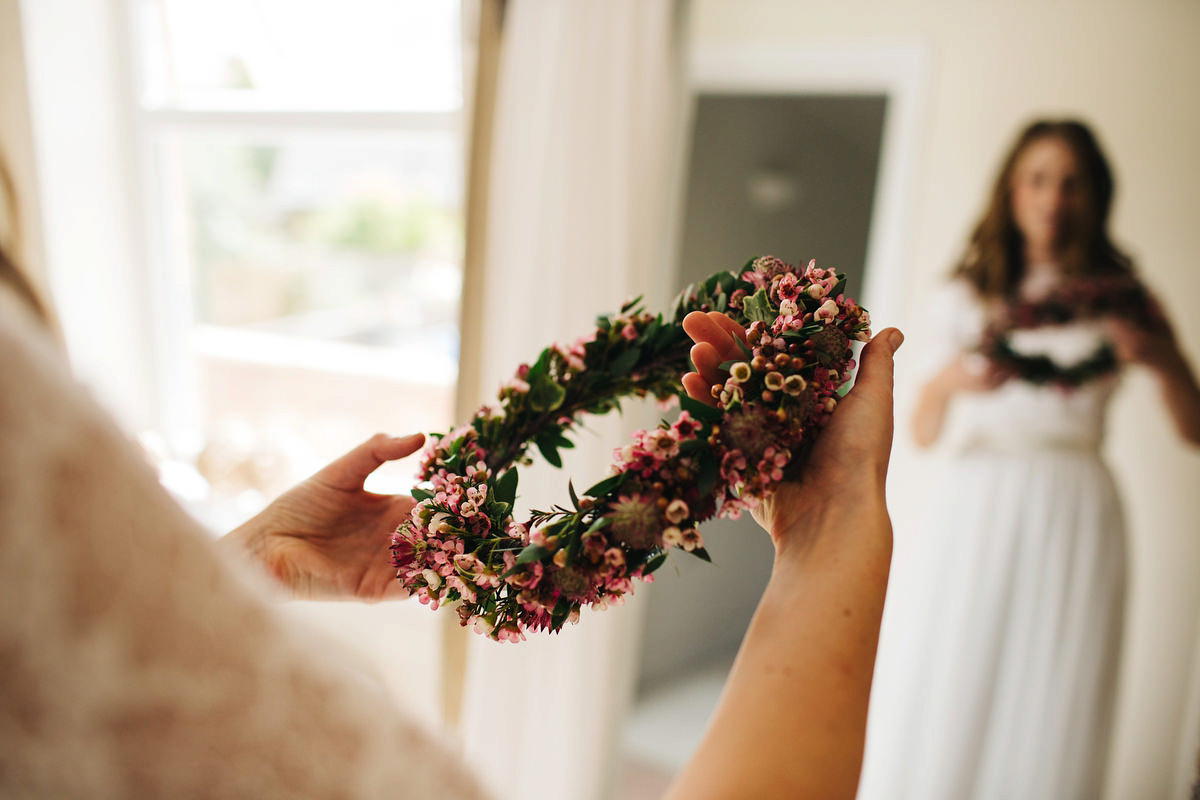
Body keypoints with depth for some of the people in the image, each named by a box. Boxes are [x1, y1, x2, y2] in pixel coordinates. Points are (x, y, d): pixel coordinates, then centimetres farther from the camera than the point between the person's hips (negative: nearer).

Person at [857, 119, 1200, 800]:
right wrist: (951, 379, -13)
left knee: (1046, 722, 1)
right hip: (971, 513, 1)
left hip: (1071, 518, 0)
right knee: (940, 713, 3)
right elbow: (923, 432, 6)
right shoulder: (969, 297, 11)